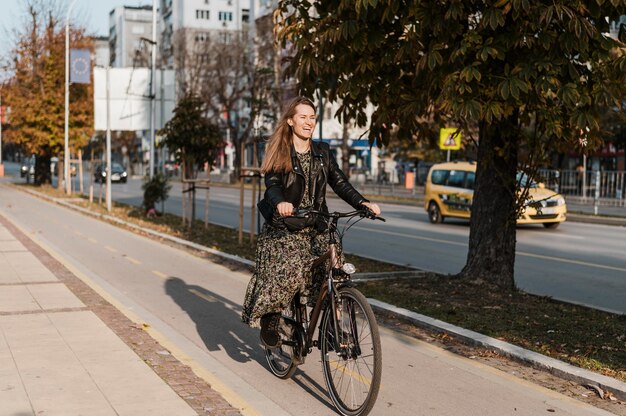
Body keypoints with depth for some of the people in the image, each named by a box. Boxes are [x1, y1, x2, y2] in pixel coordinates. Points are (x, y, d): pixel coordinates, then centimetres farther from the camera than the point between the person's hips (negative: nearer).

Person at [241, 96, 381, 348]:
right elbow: (272, 185, -15)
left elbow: (339, 183, 5)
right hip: (284, 228, -3)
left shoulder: (322, 152, 12)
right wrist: (280, 203, -38)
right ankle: (270, 319, 5)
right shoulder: (279, 152, 0)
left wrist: (362, 202, -14)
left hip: (315, 228, 4)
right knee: (289, 273, -21)